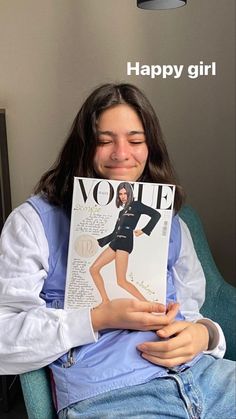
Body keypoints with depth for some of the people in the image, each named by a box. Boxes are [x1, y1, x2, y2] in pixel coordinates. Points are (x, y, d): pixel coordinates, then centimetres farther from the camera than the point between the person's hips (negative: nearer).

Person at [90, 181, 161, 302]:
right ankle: (105, 301, 6)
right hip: (115, 242, 8)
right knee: (93, 269, 2)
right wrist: (98, 242, 22)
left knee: (121, 281, -14)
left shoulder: (136, 205, 5)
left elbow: (156, 214, -7)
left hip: (125, 242, -8)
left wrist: (144, 230, -10)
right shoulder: (122, 211, 25)